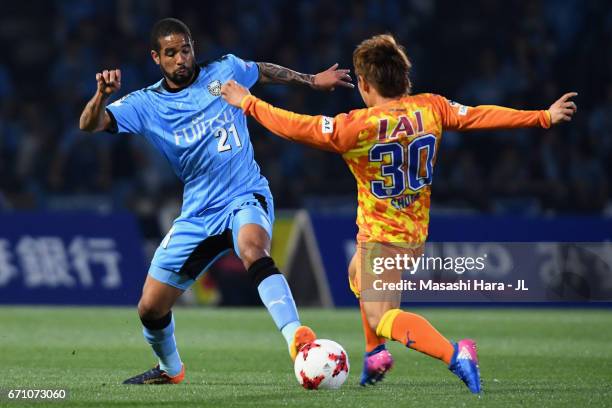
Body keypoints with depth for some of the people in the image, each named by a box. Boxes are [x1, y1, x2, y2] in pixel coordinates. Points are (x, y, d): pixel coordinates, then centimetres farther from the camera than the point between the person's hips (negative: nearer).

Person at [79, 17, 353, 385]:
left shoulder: (224, 71, 1)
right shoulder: (146, 104, 0)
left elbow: (264, 72, 23)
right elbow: (90, 126, -11)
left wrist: (313, 80, 30)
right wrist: (102, 94, -31)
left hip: (246, 198, -3)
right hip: (198, 213, 3)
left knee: (253, 252, -40)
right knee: (150, 307, 5)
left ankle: (298, 340, -52)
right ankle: (170, 369, 37)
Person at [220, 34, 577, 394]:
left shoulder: (356, 127, -22)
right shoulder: (430, 108, -8)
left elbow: (298, 127, -20)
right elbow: (479, 116, -6)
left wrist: (248, 103, -7)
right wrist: (545, 117, 1)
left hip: (381, 236, -8)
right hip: (417, 234, 8)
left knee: (380, 318, -9)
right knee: (358, 272, 33)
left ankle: (453, 354, -31)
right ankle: (376, 355, 33)